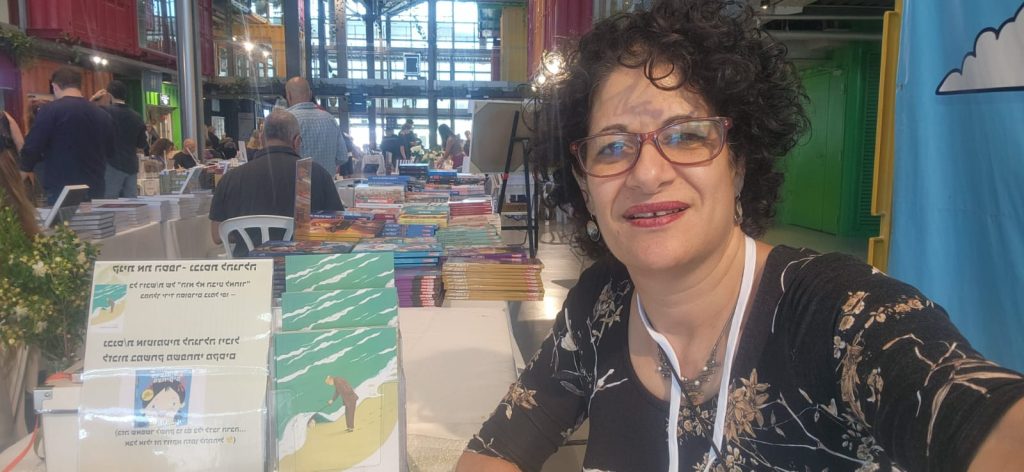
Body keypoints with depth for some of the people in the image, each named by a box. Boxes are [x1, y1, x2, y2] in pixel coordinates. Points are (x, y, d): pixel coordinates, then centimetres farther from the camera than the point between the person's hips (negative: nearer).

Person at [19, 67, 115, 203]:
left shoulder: (50, 110, -8)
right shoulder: (103, 115, 7)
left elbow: (32, 146, -8)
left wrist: (26, 168, 11)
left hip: (61, 191, -5)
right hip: (95, 190, 5)